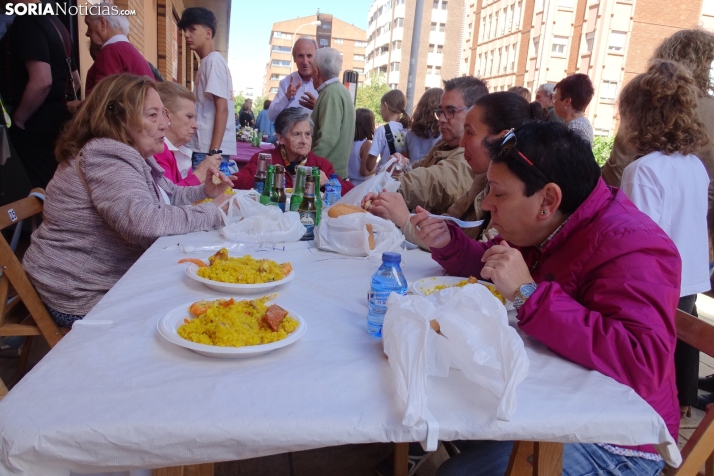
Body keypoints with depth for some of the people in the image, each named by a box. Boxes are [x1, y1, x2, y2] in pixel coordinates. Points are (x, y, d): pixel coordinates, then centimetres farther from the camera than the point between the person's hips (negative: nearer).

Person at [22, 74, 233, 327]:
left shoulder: (129, 154, 8)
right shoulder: (105, 157, -22)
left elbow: (167, 196, 19)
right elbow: (143, 222, -37)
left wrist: (204, 191, 0)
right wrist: (211, 213, -27)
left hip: (117, 279, 9)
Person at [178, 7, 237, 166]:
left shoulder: (213, 61, -9)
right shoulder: (206, 62, 17)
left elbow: (222, 109, -17)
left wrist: (214, 151, -21)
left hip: (209, 149, -9)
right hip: (203, 147, 9)